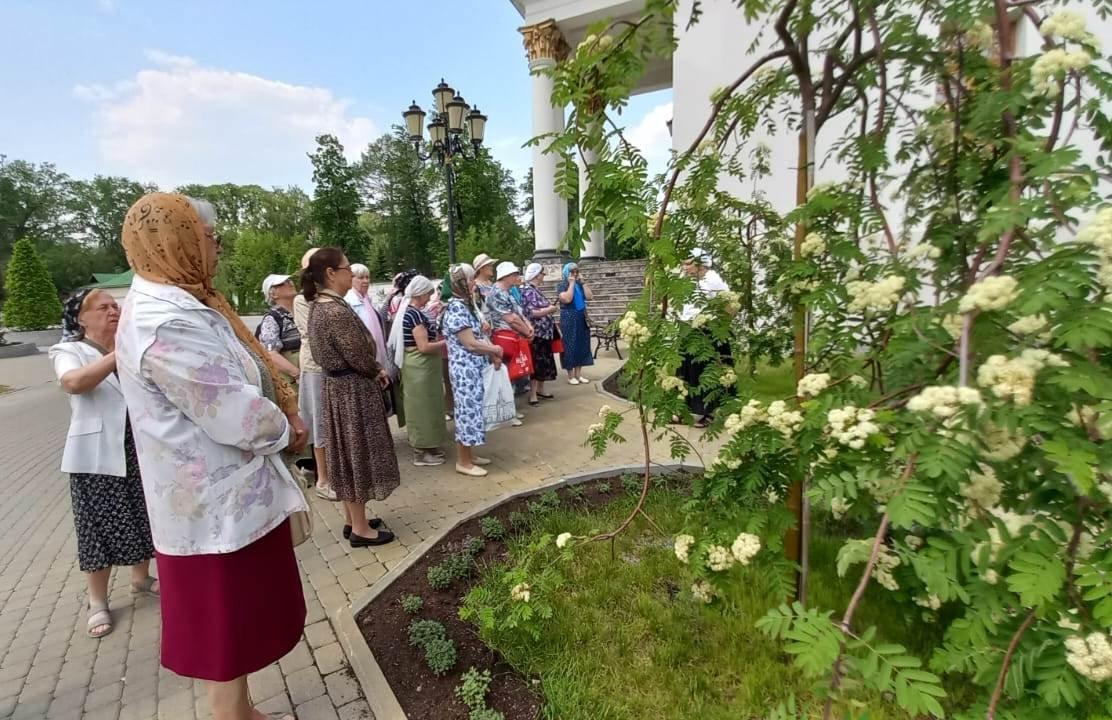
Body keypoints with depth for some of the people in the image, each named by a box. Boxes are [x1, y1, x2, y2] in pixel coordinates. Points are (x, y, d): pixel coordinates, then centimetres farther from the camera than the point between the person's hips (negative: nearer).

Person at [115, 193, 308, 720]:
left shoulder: (172, 305, 10)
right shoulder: (167, 322, -25)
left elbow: (234, 384, 14)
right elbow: (235, 413, -26)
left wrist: (278, 420, 0)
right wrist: (285, 431, -7)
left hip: (225, 493, 11)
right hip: (217, 503, -11)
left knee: (236, 621, 25)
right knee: (228, 630, 8)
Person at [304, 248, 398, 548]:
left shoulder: (318, 307, 7)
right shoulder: (338, 312, -24)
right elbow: (361, 358, -20)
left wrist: (374, 370, 3)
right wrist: (378, 371, 1)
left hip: (336, 387, 10)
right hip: (353, 391, -9)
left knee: (347, 454, 18)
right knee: (359, 455, 3)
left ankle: (352, 519, 32)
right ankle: (360, 529, 17)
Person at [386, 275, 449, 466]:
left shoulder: (408, 310, 11)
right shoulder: (415, 314, -19)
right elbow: (424, 346, -22)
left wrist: (439, 339, 10)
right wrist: (447, 342, -11)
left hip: (418, 365, 10)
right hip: (420, 367, -10)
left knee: (422, 406, 17)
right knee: (422, 406, 0)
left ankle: (424, 446, 29)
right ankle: (420, 454, 10)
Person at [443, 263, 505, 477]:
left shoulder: (466, 305, 12)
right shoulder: (456, 308, -19)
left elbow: (479, 335, 16)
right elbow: (470, 343, -21)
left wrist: (493, 354, 3)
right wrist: (495, 350, -7)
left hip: (473, 368, 10)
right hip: (465, 369, -10)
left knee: (471, 409, 16)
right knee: (468, 410, -1)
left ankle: (469, 455, 29)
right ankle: (463, 463, 12)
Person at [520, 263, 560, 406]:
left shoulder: (537, 290, 14)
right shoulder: (528, 291, -14)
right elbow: (531, 313, -22)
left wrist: (551, 308, 7)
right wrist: (550, 309, -14)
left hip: (545, 332, 9)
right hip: (536, 333, -9)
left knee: (544, 362, 14)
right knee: (536, 363, -5)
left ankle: (540, 389, 27)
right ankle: (533, 395, 2)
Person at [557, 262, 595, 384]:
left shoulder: (580, 284, 11)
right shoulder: (562, 285, -5)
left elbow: (590, 297, -1)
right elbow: (567, 299, -21)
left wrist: (583, 283, -5)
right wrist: (572, 283, -14)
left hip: (582, 318, 6)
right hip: (569, 318, -6)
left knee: (582, 344, 7)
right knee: (570, 345, -2)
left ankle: (578, 374, 15)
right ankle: (570, 376, 5)